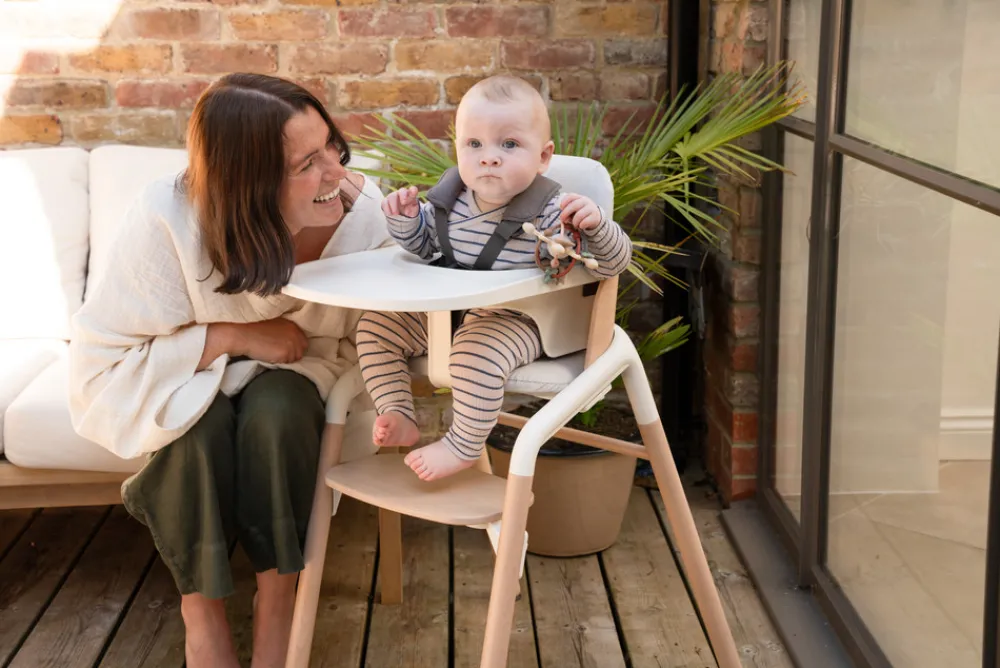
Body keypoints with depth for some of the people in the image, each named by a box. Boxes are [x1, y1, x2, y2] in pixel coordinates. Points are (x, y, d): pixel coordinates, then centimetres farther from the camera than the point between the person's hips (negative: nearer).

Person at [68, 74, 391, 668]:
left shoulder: (365, 212, -24)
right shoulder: (166, 221, -30)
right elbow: (101, 365, -24)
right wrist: (230, 338, -30)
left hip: (289, 382, 1)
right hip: (191, 386, -1)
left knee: (277, 409, -32)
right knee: (202, 426, -33)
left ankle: (278, 594, -11)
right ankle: (201, 602, -7)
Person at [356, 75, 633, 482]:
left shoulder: (551, 213, -20)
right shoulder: (449, 199, -4)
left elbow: (613, 263, -18)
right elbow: (421, 245, 16)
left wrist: (597, 225, -38)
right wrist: (405, 219, -6)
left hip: (515, 321, -6)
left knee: (476, 353, -35)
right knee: (374, 328, 3)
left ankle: (464, 445, -11)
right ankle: (400, 419, 12)